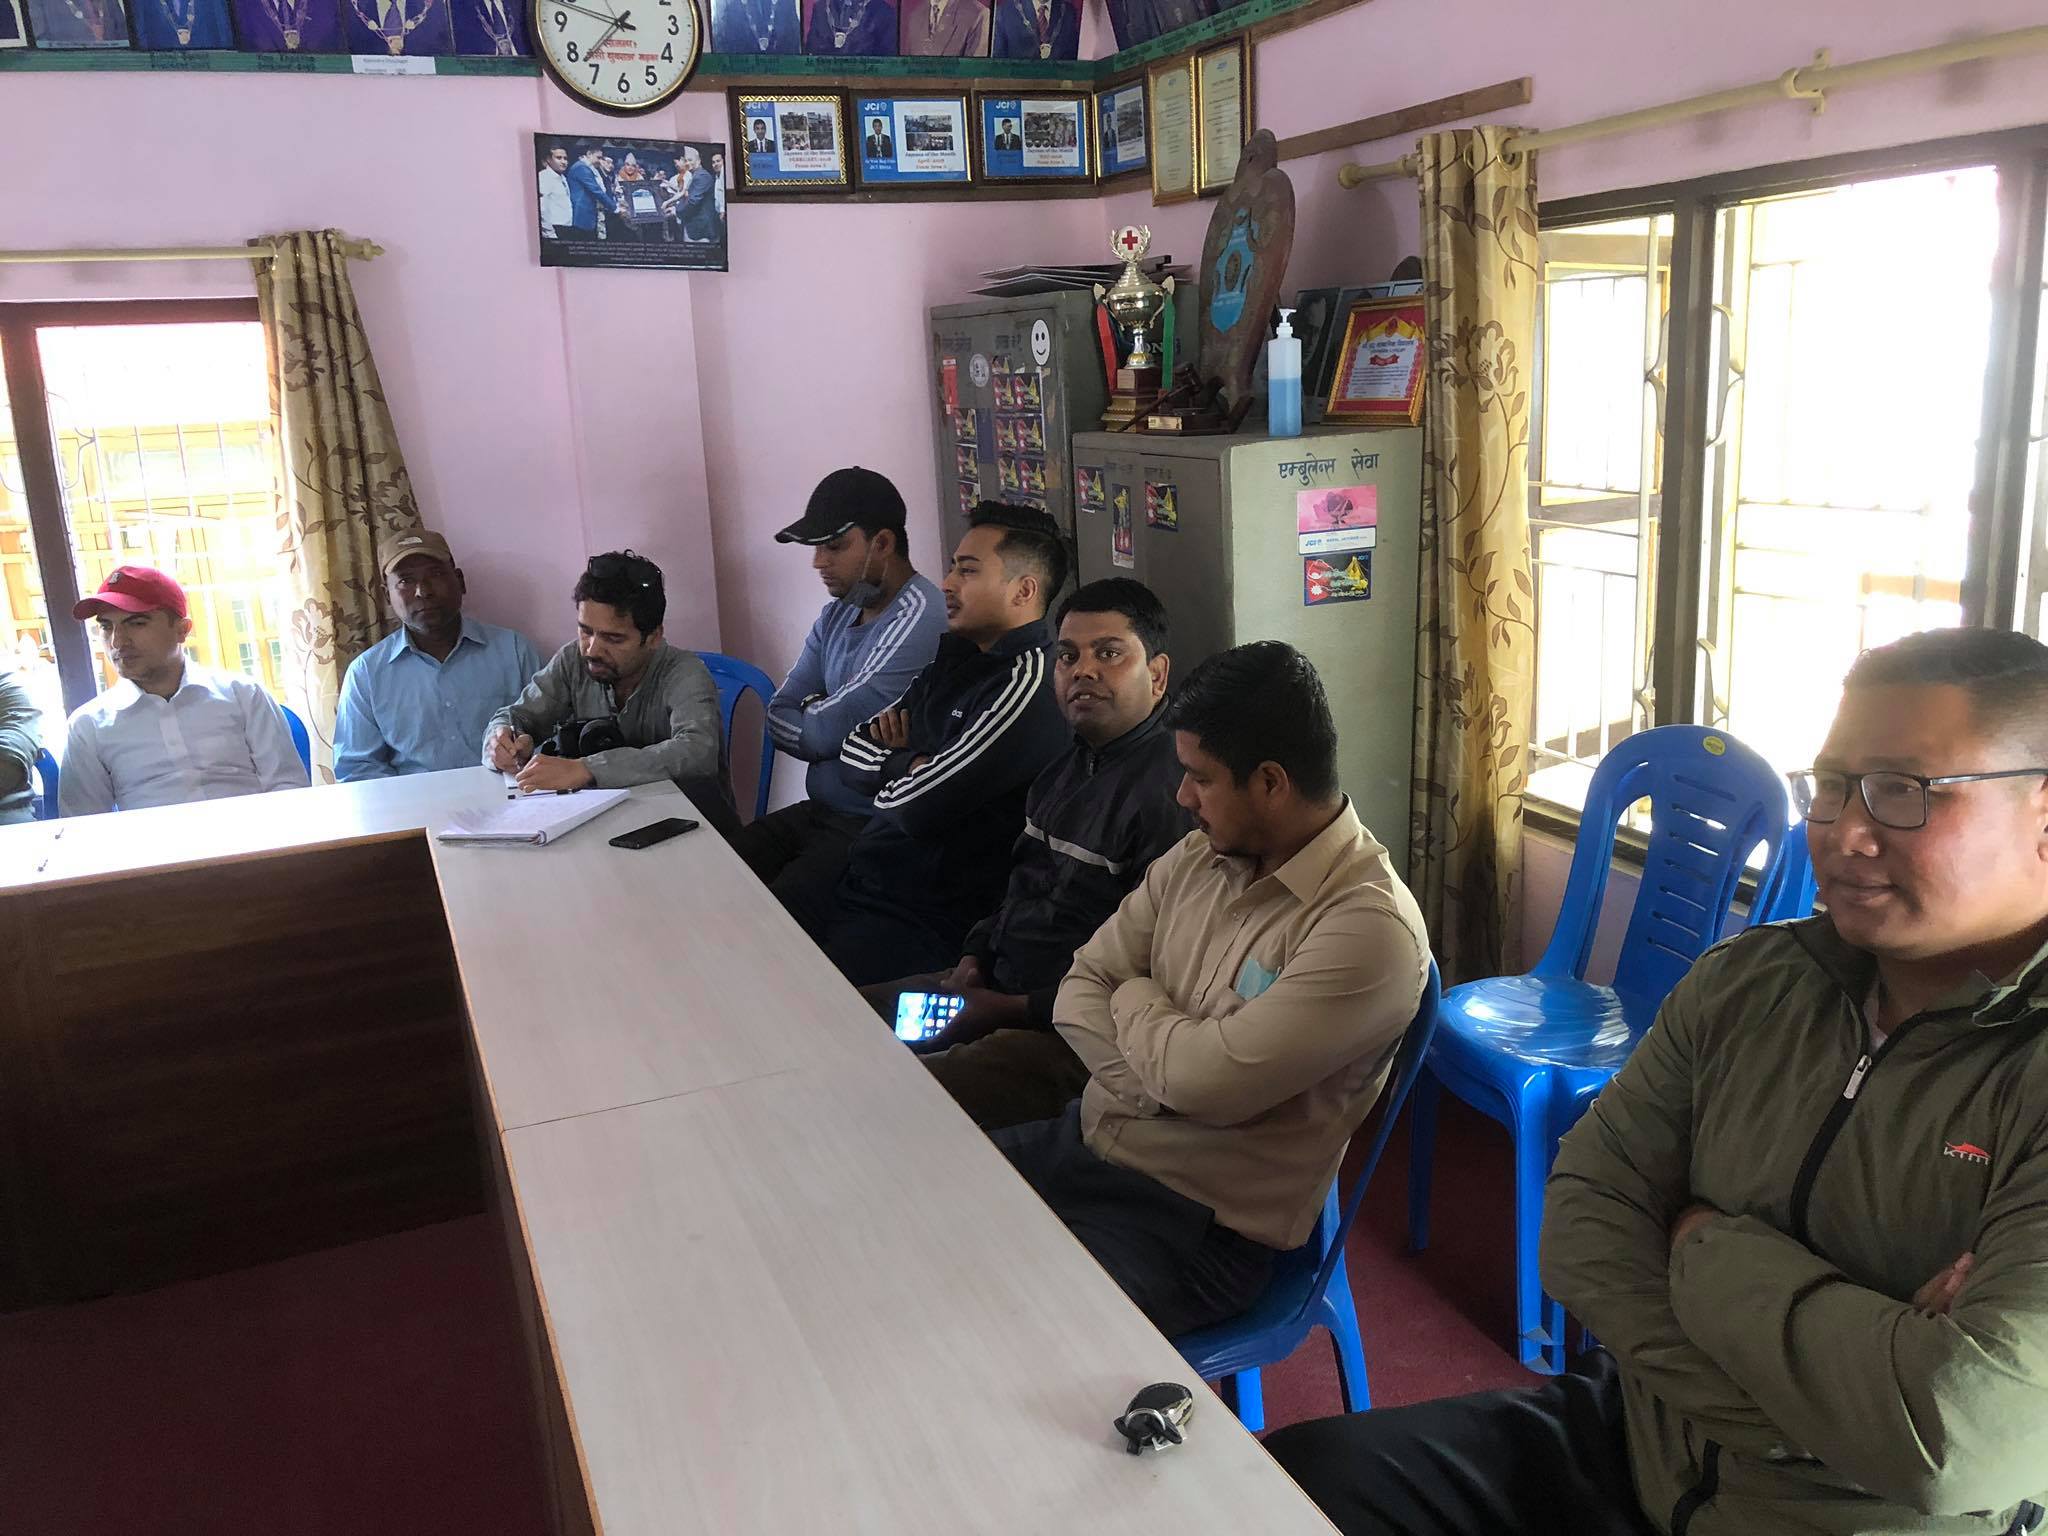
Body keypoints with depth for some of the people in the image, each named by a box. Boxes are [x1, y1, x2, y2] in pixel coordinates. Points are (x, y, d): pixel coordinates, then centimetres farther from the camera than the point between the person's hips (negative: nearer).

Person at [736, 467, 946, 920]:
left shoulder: (920, 619, -19)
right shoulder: (837, 614, 11)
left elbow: (823, 732, -18)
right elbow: (778, 716, 9)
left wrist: (810, 716, 2)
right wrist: (826, 720, -8)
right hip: (819, 811, 9)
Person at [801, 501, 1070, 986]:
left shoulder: (1028, 683, -17)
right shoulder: (956, 655, 13)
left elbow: (920, 808, -21)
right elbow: (854, 753, 13)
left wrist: (891, 765, 1)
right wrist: (909, 764, -7)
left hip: (925, 922, -8)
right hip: (856, 881, 8)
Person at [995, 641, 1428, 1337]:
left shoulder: (1370, 928, -21)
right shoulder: (1201, 855, 4)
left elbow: (1203, 1080, -26)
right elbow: (1079, 993, 3)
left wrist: (1134, 998, -6)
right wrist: (1172, 1077, -15)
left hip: (1199, 1221, -7)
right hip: (1085, 1141, 7)